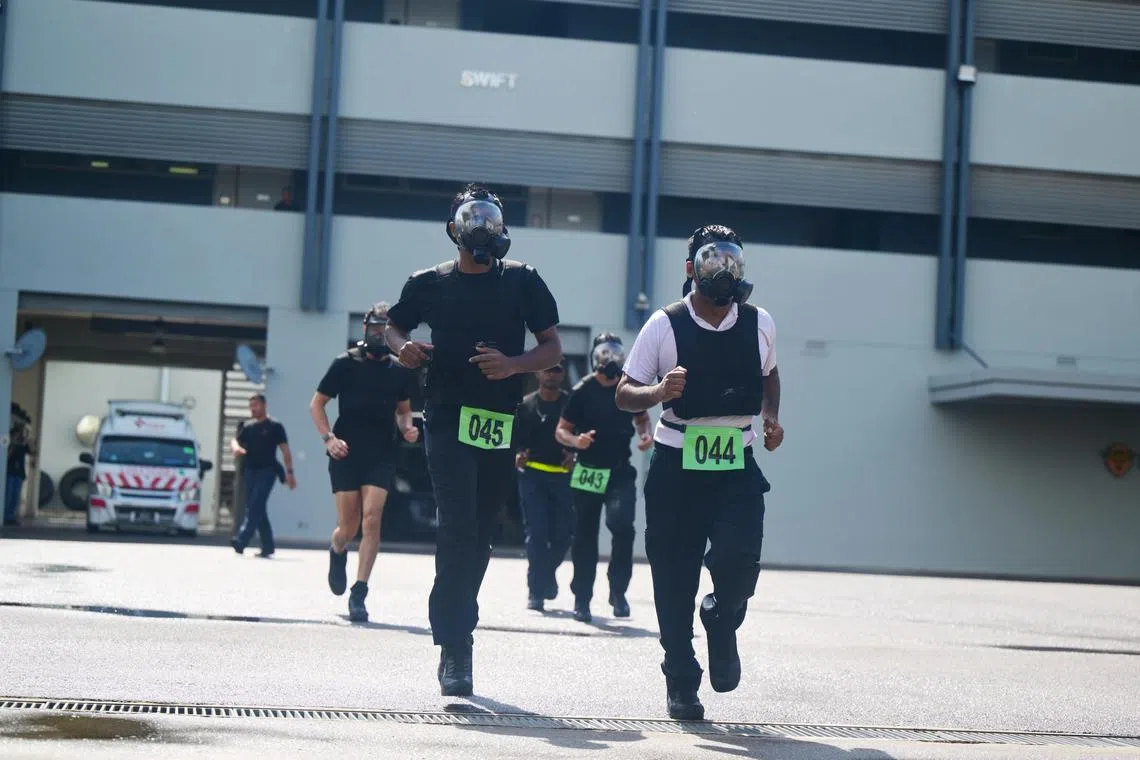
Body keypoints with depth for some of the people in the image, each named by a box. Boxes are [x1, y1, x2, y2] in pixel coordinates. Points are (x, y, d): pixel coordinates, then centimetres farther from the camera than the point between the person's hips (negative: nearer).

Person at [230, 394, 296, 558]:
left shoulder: (274, 426, 1)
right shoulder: (246, 426, 15)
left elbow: (285, 450, 0)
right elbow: (235, 440, 8)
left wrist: (289, 472, -6)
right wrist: (235, 447, -17)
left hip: (266, 471, -6)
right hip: (250, 471, 6)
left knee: (255, 507, -16)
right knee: (257, 509, 7)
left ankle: (241, 541, -26)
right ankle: (268, 546, 13)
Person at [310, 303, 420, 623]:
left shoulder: (400, 371, 8)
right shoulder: (345, 364, 0)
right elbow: (317, 404, 4)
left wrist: (407, 427, 1)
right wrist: (328, 438, -10)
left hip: (381, 456, 1)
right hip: (346, 454, -1)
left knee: (371, 520, -13)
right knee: (349, 527, 2)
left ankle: (358, 594, -10)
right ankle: (337, 552, 41)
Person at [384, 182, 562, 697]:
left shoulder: (522, 281, 6)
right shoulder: (430, 283, 7)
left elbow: (553, 349, 6)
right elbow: (394, 327, 22)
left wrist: (513, 364, -13)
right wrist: (402, 347, -2)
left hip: (503, 424, 2)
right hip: (448, 418, -2)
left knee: (480, 536, 8)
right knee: (458, 528, -15)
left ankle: (452, 638, 22)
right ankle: (456, 650, -17)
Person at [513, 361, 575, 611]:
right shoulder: (525, 405, 7)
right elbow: (514, 438, 5)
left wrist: (574, 453, -13)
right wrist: (518, 454, -14)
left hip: (563, 476, 1)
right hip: (533, 475, -1)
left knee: (563, 532, 0)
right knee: (536, 532, -7)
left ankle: (547, 572, 30)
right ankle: (536, 591, -3)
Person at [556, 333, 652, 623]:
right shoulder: (582, 391, -6)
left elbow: (642, 418, 20)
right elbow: (561, 430, -2)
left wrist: (646, 435, -1)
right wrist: (575, 441, -22)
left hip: (620, 471, 1)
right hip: (588, 471, -1)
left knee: (622, 526, -19)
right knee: (585, 537, 5)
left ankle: (618, 592, -4)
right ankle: (581, 600, 17)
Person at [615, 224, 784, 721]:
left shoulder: (759, 324, 5)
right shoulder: (664, 326, -4)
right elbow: (624, 394, -2)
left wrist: (771, 415, 6)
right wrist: (658, 392, -23)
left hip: (736, 466, 2)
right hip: (676, 465, -1)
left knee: (739, 559, -18)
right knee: (674, 578, 1)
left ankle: (722, 624, 17)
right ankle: (680, 681, 15)